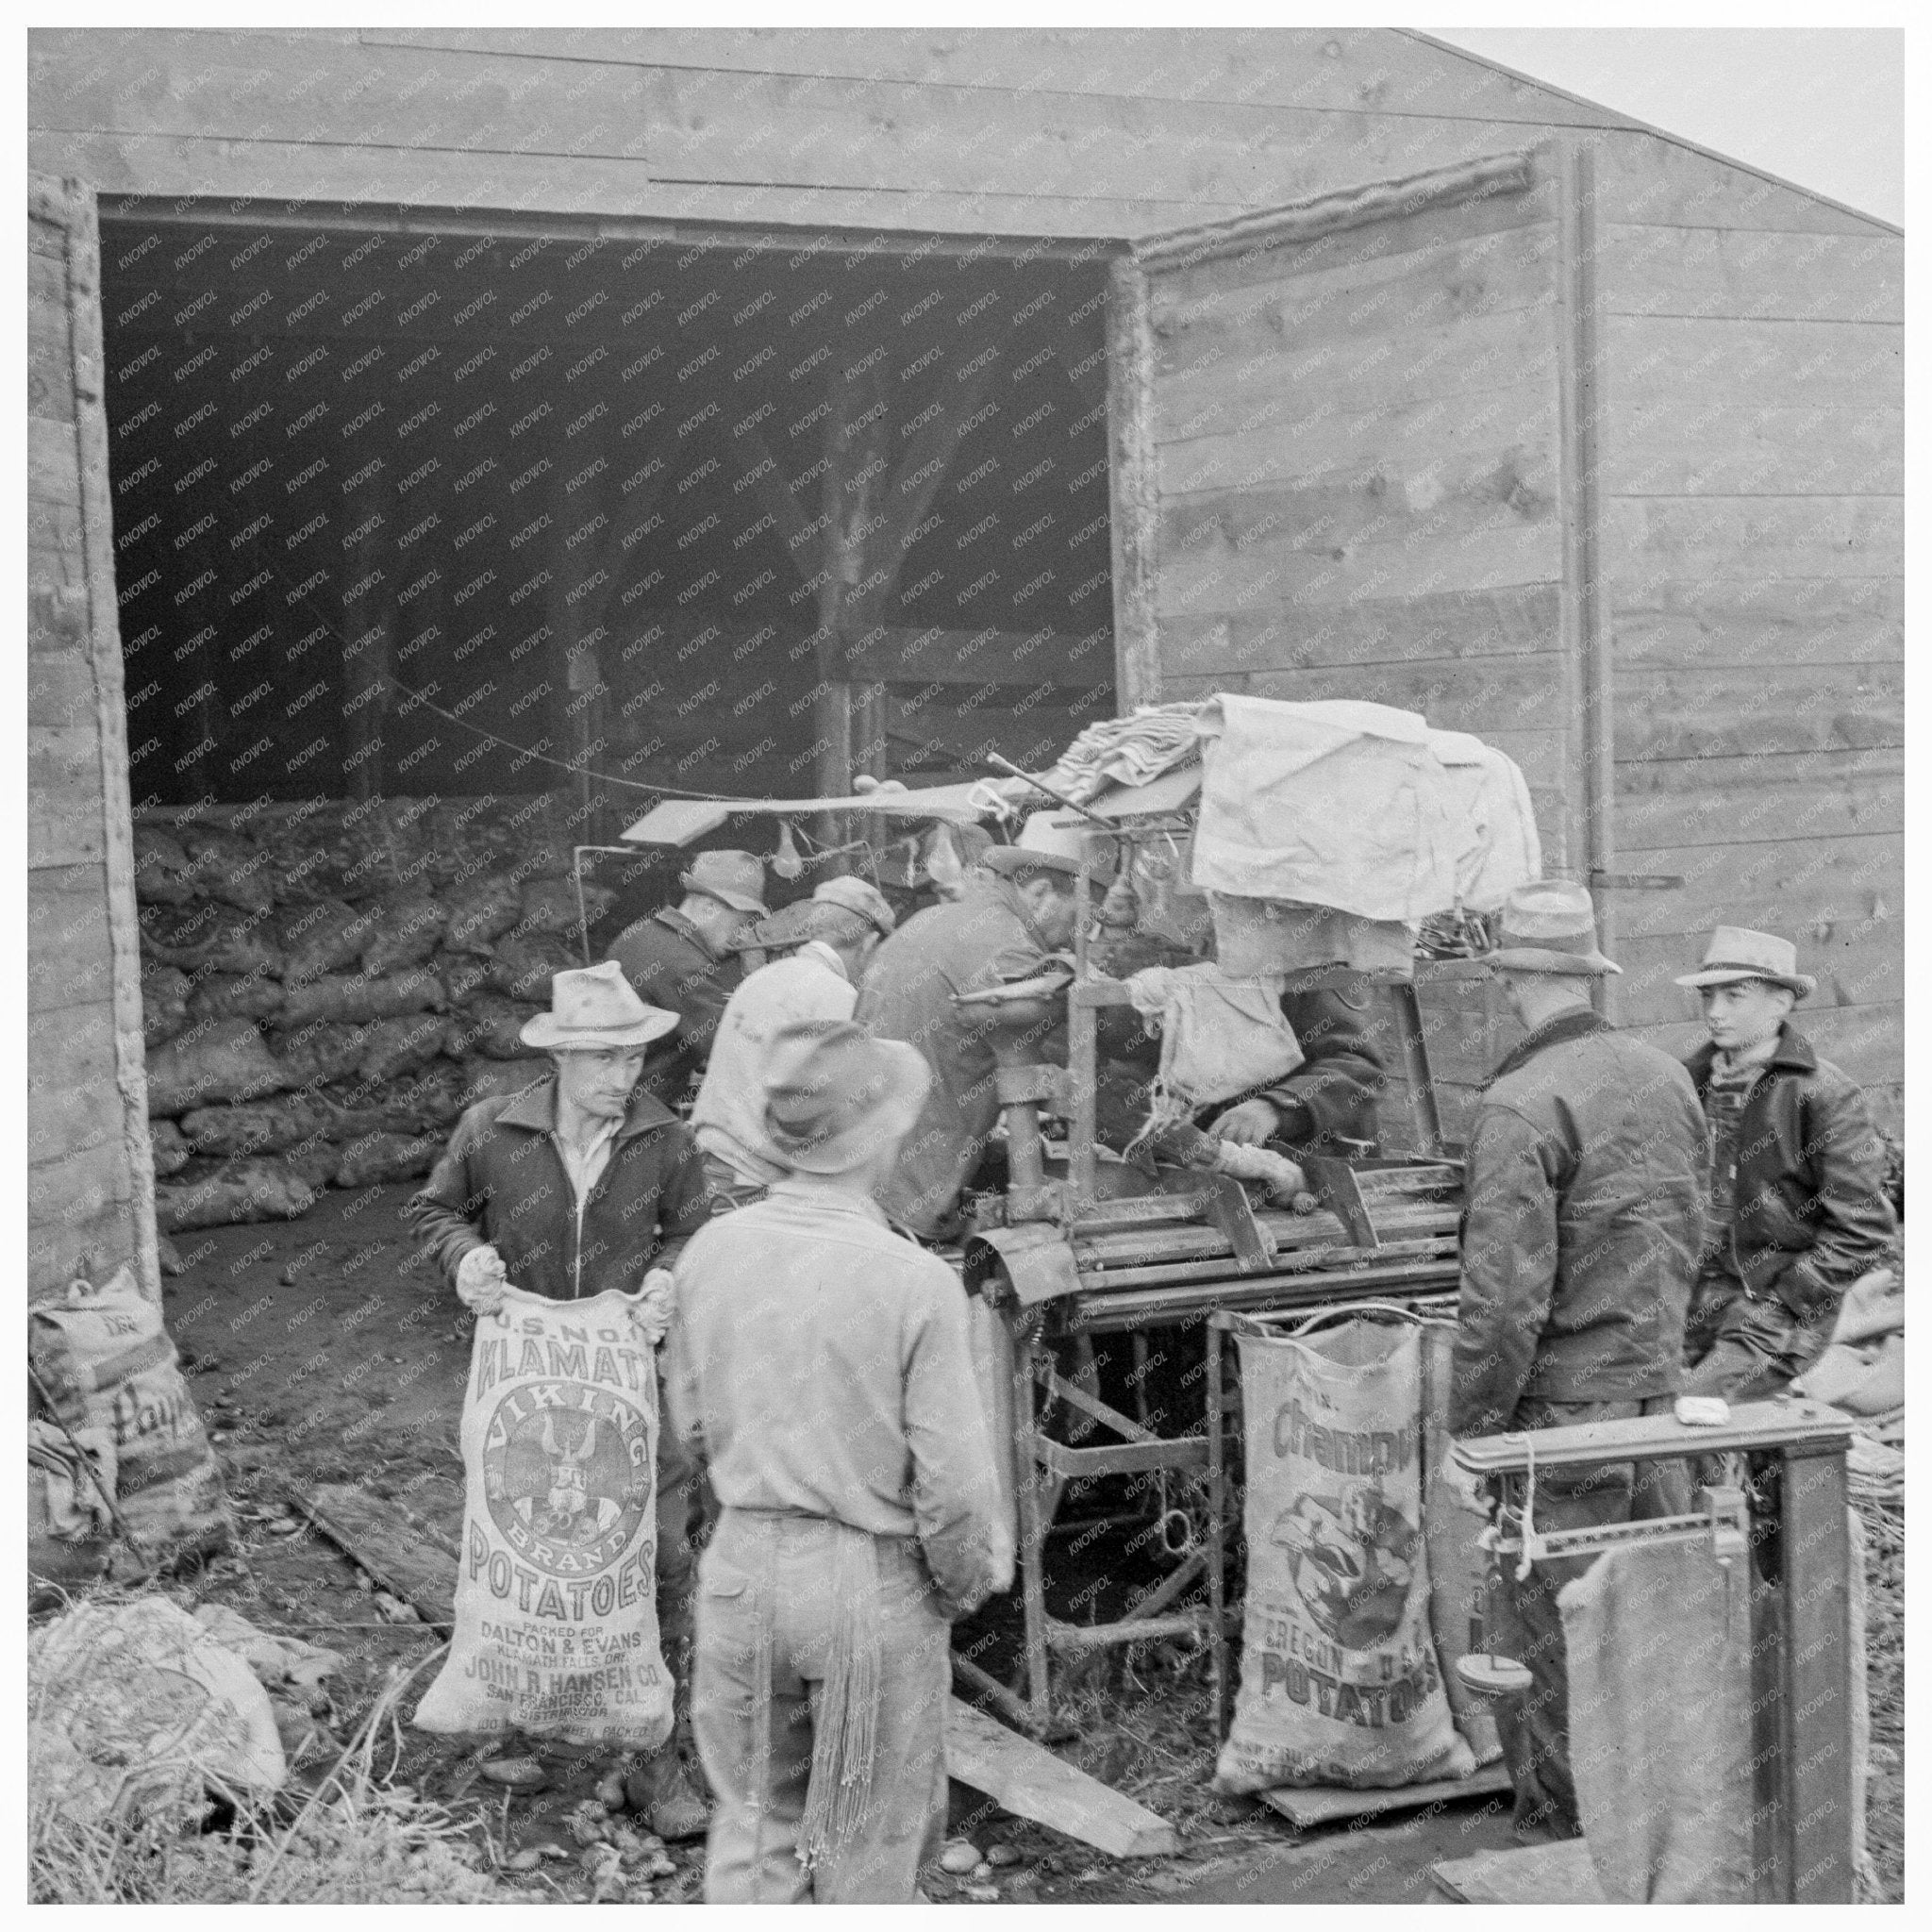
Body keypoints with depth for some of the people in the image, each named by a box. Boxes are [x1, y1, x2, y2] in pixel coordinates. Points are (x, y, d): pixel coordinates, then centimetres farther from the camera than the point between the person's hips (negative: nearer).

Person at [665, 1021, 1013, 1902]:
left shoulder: (712, 1251, -7)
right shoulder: (914, 1278, -20)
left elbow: (692, 1425, 6)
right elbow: (952, 1477, -16)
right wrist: (966, 1583, 2)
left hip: (742, 1565, 4)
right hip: (870, 1579, -4)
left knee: (754, 1825, 20)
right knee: (867, 1850, 15)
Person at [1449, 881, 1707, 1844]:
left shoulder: (1522, 1107, -18)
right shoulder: (1668, 1078, 6)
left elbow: (1504, 1295, -20)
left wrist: (1471, 1430, -11)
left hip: (1563, 1409, -7)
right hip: (1659, 1393, 8)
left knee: (1547, 1645, 3)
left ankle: (1558, 1827, 12)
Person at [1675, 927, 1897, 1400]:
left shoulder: (1825, 1095, -8)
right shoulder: (1693, 1079, 9)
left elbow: (1864, 1231, -9)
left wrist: (1785, 1295, -12)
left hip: (1778, 1311, -5)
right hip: (1695, 1299, 5)